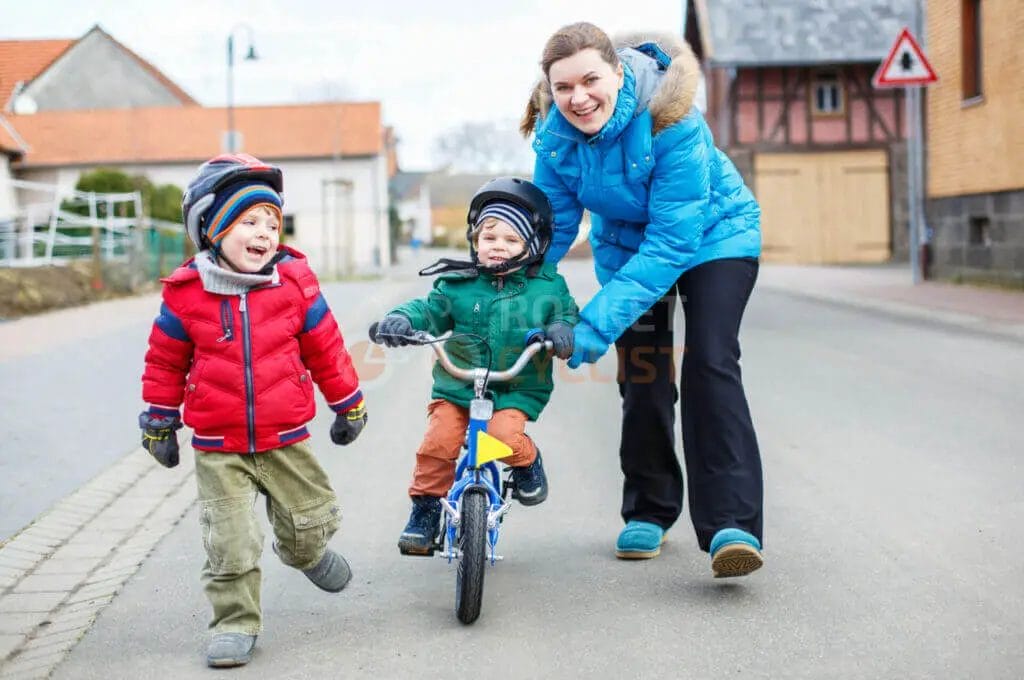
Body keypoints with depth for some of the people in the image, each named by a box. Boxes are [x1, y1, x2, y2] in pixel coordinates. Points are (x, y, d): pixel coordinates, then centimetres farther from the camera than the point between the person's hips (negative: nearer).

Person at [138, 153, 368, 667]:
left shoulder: (294, 283, -6)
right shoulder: (186, 294, -8)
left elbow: (325, 348, 5)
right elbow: (165, 361, 4)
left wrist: (348, 404, 13)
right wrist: (159, 423, 10)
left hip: (285, 439, 1)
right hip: (217, 447, -1)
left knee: (309, 523, 13)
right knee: (230, 542, -3)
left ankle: (304, 551, 49)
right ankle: (235, 623, 15)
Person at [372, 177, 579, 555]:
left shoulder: (547, 287, 4)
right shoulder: (459, 284, 4)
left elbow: (568, 316, 1)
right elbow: (431, 310, 1)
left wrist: (559, 333, -23)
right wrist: (402, 319, -20)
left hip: (517, 391, -1)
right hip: (457, 387, 1)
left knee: (503, 432, -27)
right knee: (437, 442, -15)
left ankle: (528, 462, 8)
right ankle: (425, 509, 5)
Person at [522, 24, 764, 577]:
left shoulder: (670, 120, -36)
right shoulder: (556, 136, -19)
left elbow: (672, 241, -37)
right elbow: (553, 227, -8)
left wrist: (599, 321, -41)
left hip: (710, 235, -4)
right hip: (627, 245, 5)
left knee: (710, 365, -20)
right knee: (641, 377, 2)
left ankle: (732, 525, -23)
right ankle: (647, 511, 20)